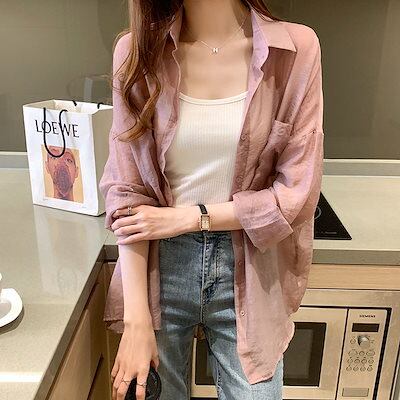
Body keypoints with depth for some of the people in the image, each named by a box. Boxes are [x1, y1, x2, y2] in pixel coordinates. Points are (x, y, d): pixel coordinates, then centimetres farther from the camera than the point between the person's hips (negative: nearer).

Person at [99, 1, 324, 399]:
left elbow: (297, 194, -8)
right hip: (158, 268, 1)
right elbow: (126, 191, -7)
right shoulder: (137, 50, -5)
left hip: (247, 275, 0)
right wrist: (136, 318, -11)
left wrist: (186, 218, -13)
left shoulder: (295, 48, -8)